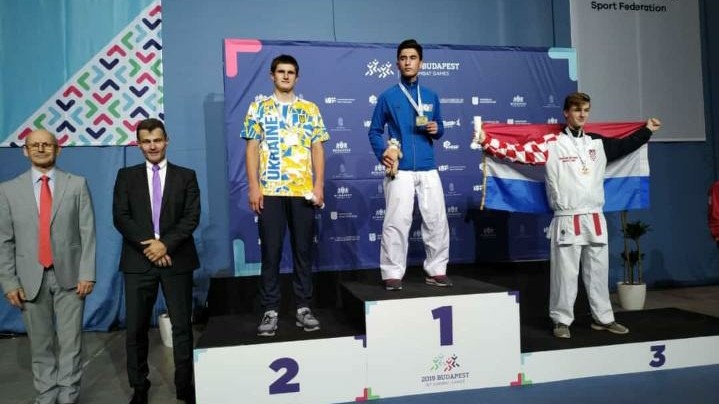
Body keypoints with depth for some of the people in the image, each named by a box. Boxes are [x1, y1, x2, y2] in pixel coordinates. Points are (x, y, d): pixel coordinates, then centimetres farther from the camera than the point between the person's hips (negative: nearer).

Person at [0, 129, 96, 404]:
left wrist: (87, 274, -7)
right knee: (40, 344, 11)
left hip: (69, 275, -1)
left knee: (70, 342, 4)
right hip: (31, 278, 1)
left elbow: (87, 233, -2)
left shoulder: (77, 185, 2)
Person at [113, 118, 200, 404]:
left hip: (177, 259, -1)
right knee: (136, 328, 6)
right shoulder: (126, 176, 9)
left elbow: (192, 217, -2)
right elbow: (120, 217, -1)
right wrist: (147, 245, -13)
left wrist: (165, 243, -14)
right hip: (138, 260, 1)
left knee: (182, 326, 4)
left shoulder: (186, 176, 7)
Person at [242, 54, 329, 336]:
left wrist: (319, 185, -2)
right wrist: (253, 186, -6)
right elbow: (252, 148, 3)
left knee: (303, 250, 5)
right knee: (271, 252, 1)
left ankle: (303, 308, 14)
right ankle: (270, 310, 9)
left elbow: (317, 149, 8)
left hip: (303, 190, 1)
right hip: (269, 191, -1)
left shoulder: (310, 109, 11)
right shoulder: (259, 107, 8)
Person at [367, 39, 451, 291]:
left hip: (428, 169, 4)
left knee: (437, 220, 5)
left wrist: (437, 130, -3)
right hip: (400, 170, -3)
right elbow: (374, 131, 6)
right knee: (396, 223, -5)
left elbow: (439, 128, 21)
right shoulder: (388, 97, 4)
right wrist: (382, 153, -11)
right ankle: (393, 274, 4)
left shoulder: (431, 96, 14)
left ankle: (436, 271, 18)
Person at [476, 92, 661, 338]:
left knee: (598, 271, 14)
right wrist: (486, 141, -17)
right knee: (565, 273, 1)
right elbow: (518, 152, -10)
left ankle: (603, 318, 27)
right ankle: (562, 321, 14)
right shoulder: (551, 144, -3)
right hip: (567, 220, -5)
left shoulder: (598, 143, 14)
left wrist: (647, 130, 36)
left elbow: (623, 146, 30)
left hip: (595, 219, 5)